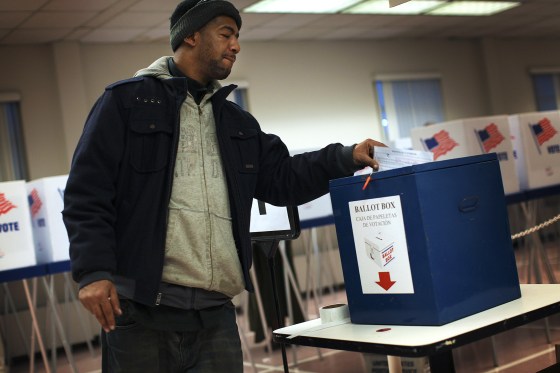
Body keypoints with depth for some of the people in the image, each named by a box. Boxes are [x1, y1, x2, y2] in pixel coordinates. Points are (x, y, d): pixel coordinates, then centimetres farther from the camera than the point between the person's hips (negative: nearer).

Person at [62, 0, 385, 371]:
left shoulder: (237, 121, 21)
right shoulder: (126, 101, 2)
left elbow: (280, 178, 20)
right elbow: (87, 192, -4)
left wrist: (346, 158, 9)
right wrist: (93, 271, -14)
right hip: (141, 309, -5)